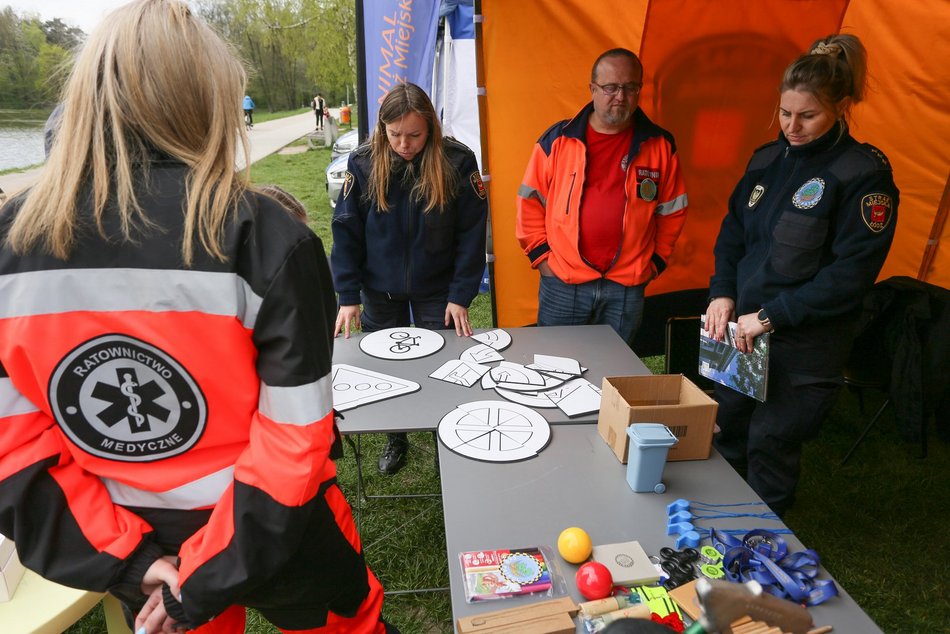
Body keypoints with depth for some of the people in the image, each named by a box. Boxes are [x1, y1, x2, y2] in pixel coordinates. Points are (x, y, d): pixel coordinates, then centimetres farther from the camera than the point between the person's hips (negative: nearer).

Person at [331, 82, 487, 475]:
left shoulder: (457, 162, -13)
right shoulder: (363, 163, -9)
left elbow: (471, 233, -9)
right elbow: (346, 231, -6)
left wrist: (461, 295, -12)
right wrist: (348, 296, -10)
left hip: (436, 291, -1)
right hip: (380, 291, 2)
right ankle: (396, 438, 36)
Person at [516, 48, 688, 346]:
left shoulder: (660, 146, 3)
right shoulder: (557, 140, -1)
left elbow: (672, 210, 11)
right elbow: (530, 201, 4)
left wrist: (655, 262, 6)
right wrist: (541, 256, 1)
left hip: (628, 288, 1)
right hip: (563, 283, -1)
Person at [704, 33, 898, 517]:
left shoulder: (864, 173, -13)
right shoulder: (768, 159, 6)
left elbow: (851, 273, -17)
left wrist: (771, 316, -20)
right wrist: (722, 293, -4)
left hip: (804, 349, -6)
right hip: (740, 332, 6)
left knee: (770, 450, 5)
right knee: (726, 437, 18)